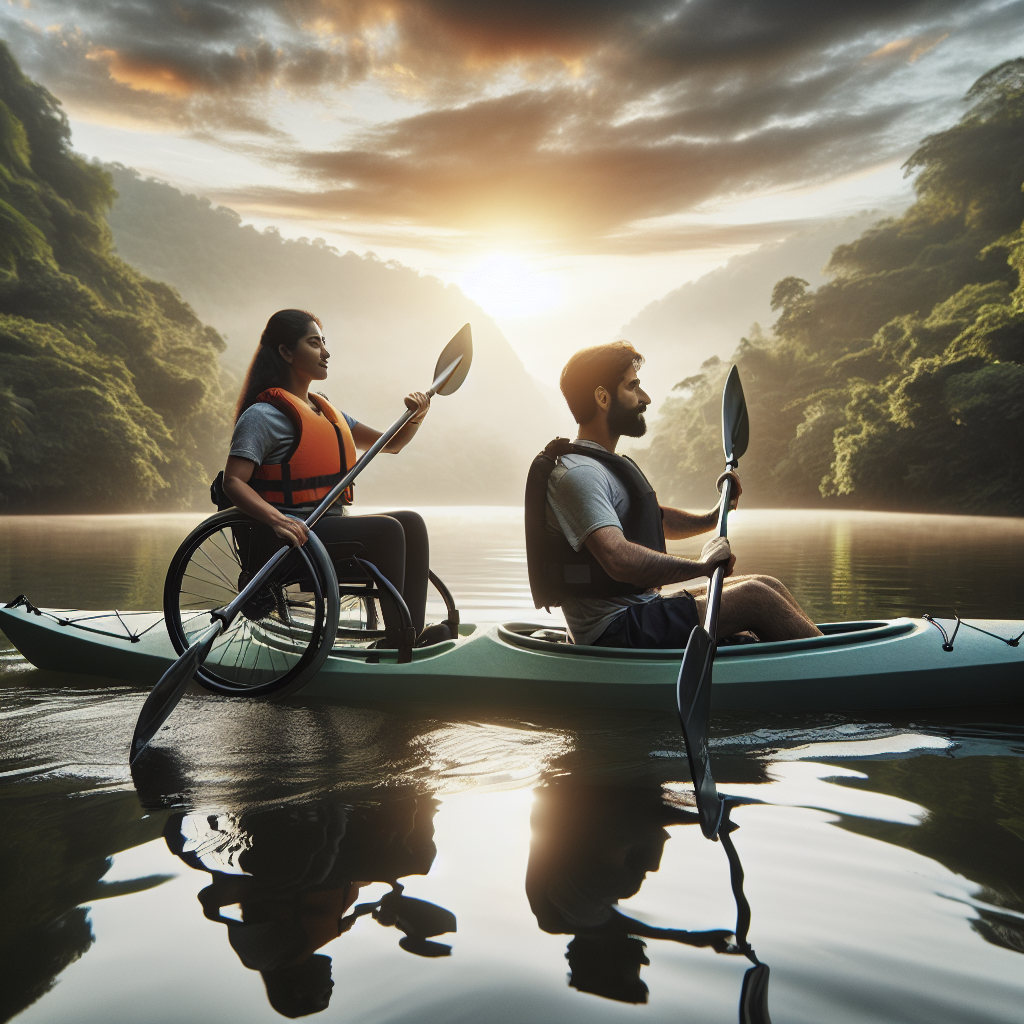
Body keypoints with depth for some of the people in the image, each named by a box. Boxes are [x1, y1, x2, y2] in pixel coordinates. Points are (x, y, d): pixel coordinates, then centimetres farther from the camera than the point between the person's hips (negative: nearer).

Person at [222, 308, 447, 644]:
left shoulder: (326, 411, 21)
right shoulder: (264, 414, -6)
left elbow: (390, 443, 23)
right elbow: (233, 482, -16)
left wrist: (417, 415, 3)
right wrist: (278, 520, -33)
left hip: (330, 526, 8)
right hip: (294, 535, -8)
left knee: (410, 522, -9)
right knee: (386, 529, -23)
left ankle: (412, 634, -16)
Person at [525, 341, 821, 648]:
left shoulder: (608, 465, 18)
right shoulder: (577, 474, -18)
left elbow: (659, 520, 30)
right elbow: (619, 559, -32)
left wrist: (712, 518, 13)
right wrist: (701, 565, -21)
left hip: (639, 607, 10)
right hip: (614, 630, -10)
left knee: (767, 585, 4)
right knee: (756, 597, -14)